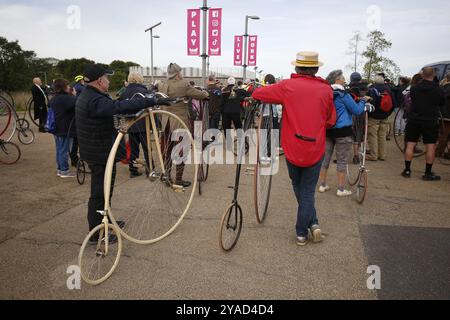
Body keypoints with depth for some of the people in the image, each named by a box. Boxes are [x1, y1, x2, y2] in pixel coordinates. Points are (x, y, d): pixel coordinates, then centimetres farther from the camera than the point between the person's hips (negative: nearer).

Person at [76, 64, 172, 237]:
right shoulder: (95, 100, -26)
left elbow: (112, 106, 13)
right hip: (100, 153, -11)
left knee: (101, 189, 23)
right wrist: (153, 101, -36)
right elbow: (121, 106, -36)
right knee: (100, 192, 0)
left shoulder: (86, 96, 10)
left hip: (95, 150, 11)